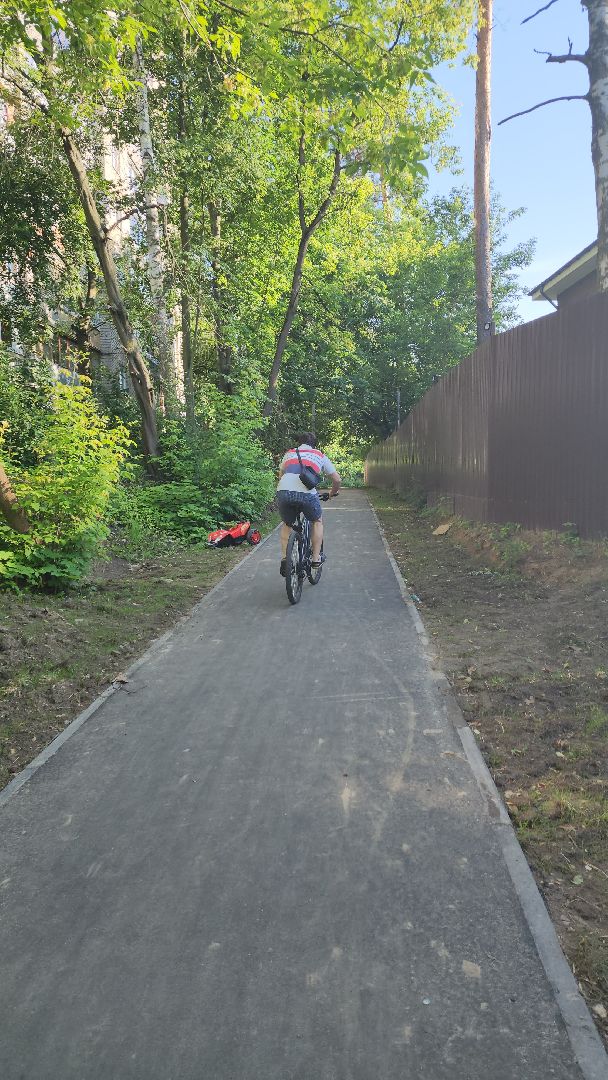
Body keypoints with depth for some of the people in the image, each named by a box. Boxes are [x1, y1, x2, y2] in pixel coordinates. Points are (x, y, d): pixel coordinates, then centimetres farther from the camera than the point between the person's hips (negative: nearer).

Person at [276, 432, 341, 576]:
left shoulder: (289, 453, 31)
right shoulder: (320, 455, 25)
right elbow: (337, 479, 25)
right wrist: (333, 493, 44)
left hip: (283, 491, 2)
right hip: (307, 493, -2)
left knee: (287, 525, 29)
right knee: (317, 521, 27)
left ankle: (284, 559, 15)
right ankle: (316, 559, 25)